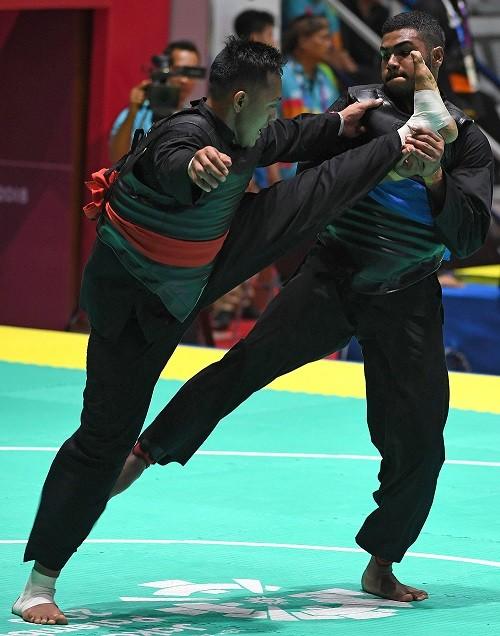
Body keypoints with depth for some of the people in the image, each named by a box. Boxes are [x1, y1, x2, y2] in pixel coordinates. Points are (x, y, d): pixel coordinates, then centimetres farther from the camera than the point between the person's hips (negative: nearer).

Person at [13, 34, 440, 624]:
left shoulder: (235, 132, -5)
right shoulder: (190, 133, -33)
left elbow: (281, 140, 19)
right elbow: (171, 164, -59)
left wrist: (338, 124, 28)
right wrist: (194, 165, -81)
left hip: (194, 275, 8)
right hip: (135, 304, -8)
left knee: (312, 194, 8)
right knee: (106, 436, -7)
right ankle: (39, 583, 0)